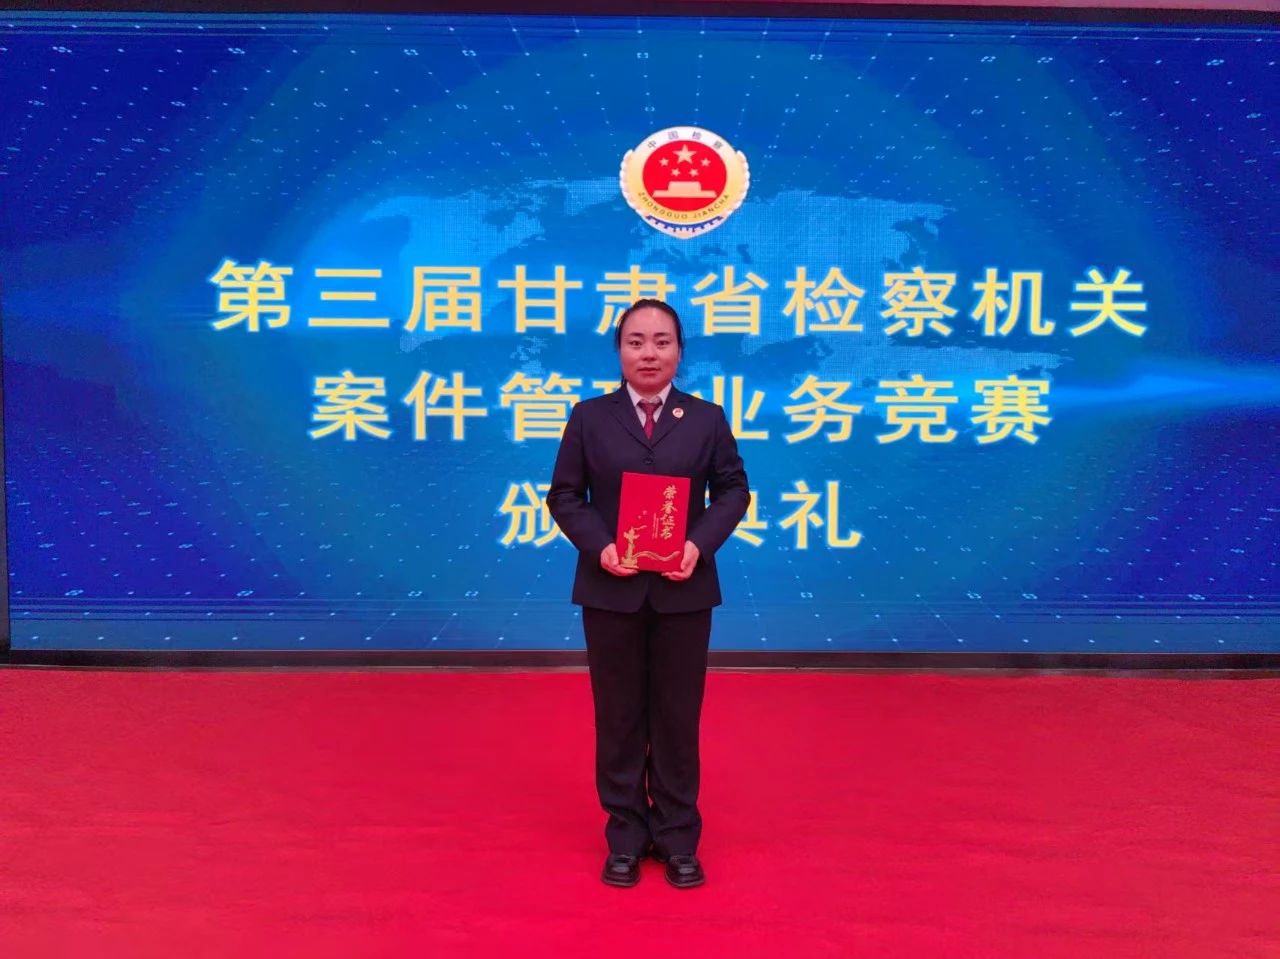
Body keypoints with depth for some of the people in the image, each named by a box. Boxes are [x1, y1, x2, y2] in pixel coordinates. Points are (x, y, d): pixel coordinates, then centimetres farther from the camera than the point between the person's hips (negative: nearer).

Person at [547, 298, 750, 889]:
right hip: (610, 591, 0)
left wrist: (700, 543, -14)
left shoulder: (707, 418, 3)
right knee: (619, 717, 9)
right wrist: (599, 547, -15)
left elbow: (733, 490, 3)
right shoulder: (589, 417, 2)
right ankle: (625, 837, 23)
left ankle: (678, 838, 22)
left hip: (684, 591, 0)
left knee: (678, 716, 8)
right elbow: (565, 495, 2)